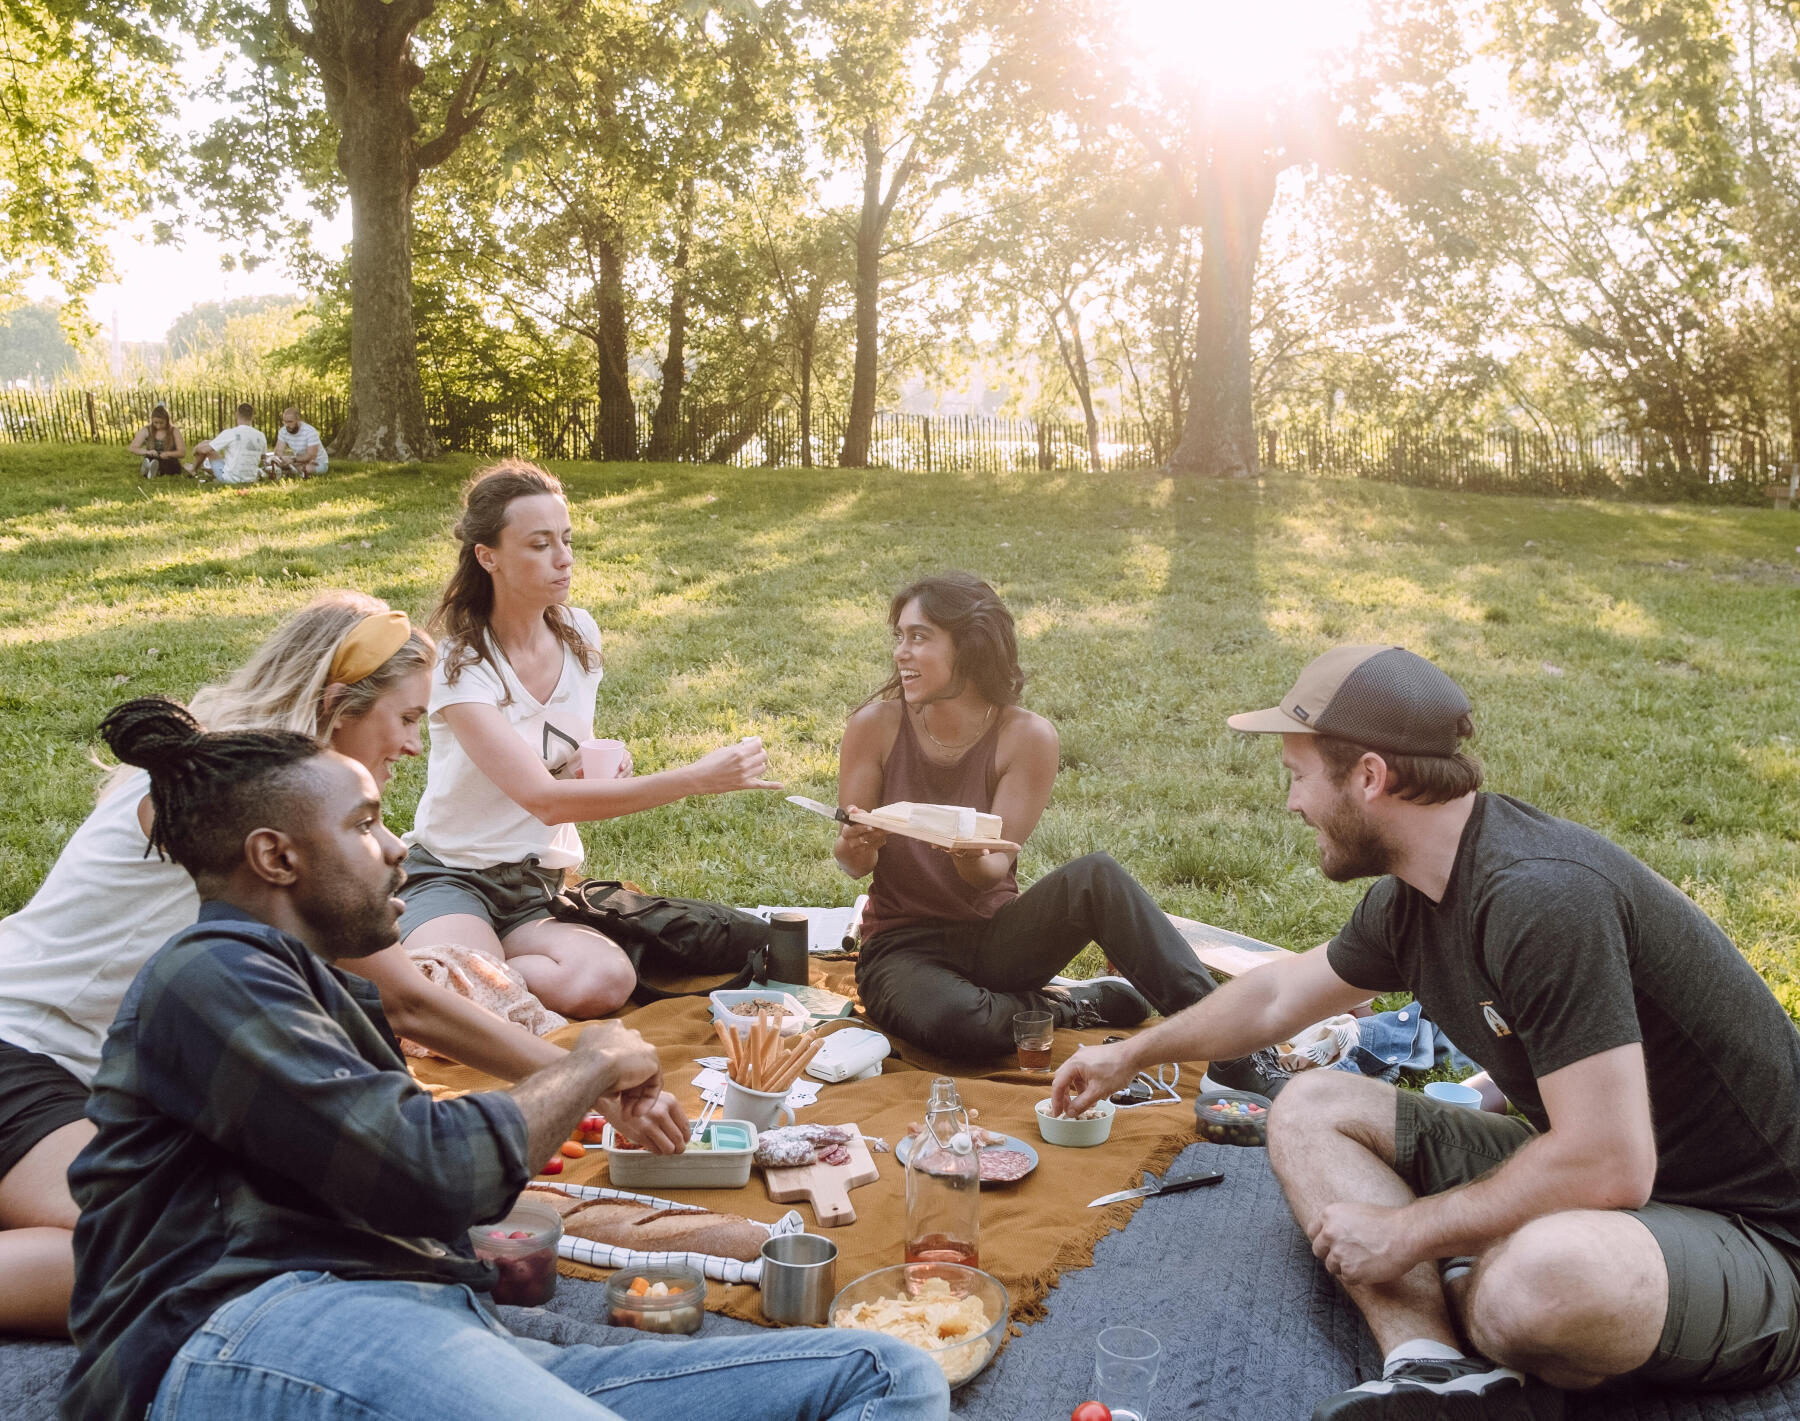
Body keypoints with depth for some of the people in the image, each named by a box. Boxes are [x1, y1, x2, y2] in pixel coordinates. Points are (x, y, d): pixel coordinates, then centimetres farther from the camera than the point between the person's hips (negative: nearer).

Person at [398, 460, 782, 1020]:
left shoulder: (579, 635, 2)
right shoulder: (461, 663, -16)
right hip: (450, 875, -6)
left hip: (541, 888, 6)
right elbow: (544, 799, -28)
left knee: (605, 981, -29)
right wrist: (696, 778, -33)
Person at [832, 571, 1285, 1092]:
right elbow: (854, 862, -3)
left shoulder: (1026, 736, -9)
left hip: (994, 938, 1)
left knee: (1096, 875, -29)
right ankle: (1075, 1006, -7)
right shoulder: (876, 726, -8)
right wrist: (854, 846, -28)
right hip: (903, 947, -1)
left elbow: (997, 867, -10)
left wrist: (971, 858, -35)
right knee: (955, 1023, -37)